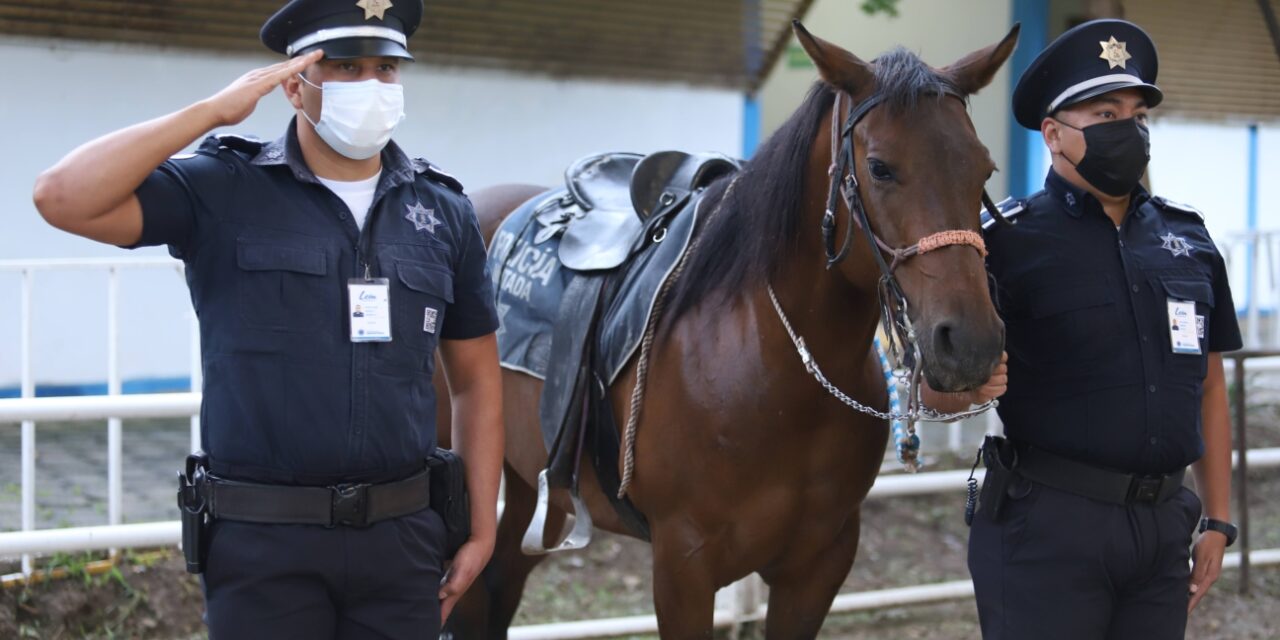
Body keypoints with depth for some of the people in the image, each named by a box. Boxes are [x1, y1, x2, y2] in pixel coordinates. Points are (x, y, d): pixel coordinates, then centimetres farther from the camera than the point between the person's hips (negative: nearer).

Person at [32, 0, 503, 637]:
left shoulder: (443, 210, 8)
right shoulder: (222, 190, -3)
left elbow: (476, 380, 13)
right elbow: (64, 198, -17)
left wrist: (482, 531, 6)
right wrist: (215, 109, -14)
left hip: (401, 537, 3)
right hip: (264, 539, -3)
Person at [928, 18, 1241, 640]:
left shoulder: (1189, 237, 10)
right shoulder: (1011, 241, -5)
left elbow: (1209, 388, 15)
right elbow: (937, 386, -5)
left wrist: (1217, 519, 11)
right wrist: (969, 386, -28)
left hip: (1163, 524, 5)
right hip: (1047, 520, -5)